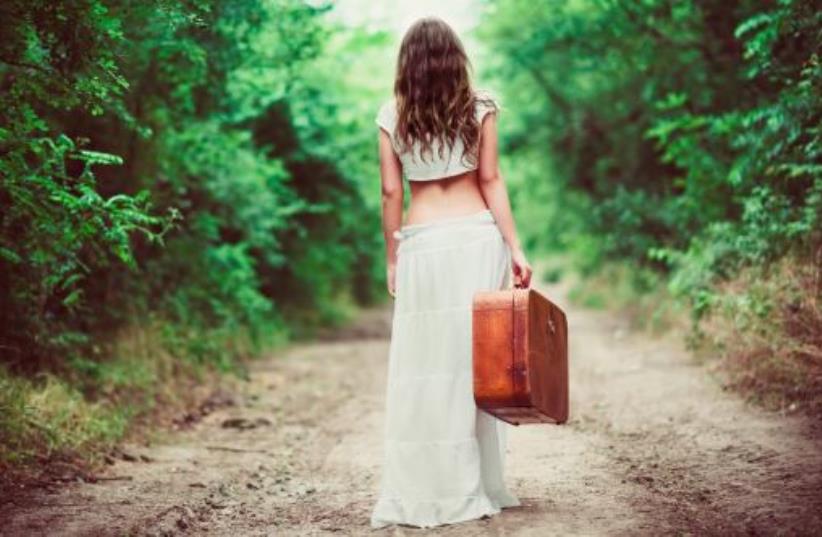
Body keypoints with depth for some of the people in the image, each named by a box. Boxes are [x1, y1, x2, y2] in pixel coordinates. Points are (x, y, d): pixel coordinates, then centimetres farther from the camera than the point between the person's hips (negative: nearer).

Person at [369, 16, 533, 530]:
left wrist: (392, 257, 8)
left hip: (422, 244, 0)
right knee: (476, 359, 6)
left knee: (423, 364, 3)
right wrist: (515, 247, 0)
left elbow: (391, 192, 2)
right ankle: (476, 487, 13)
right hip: (477, 237, 1)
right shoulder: (480, 106, 3)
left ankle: (422, 492, 6)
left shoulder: (392, 115, 3)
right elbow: (491, 180, -1)